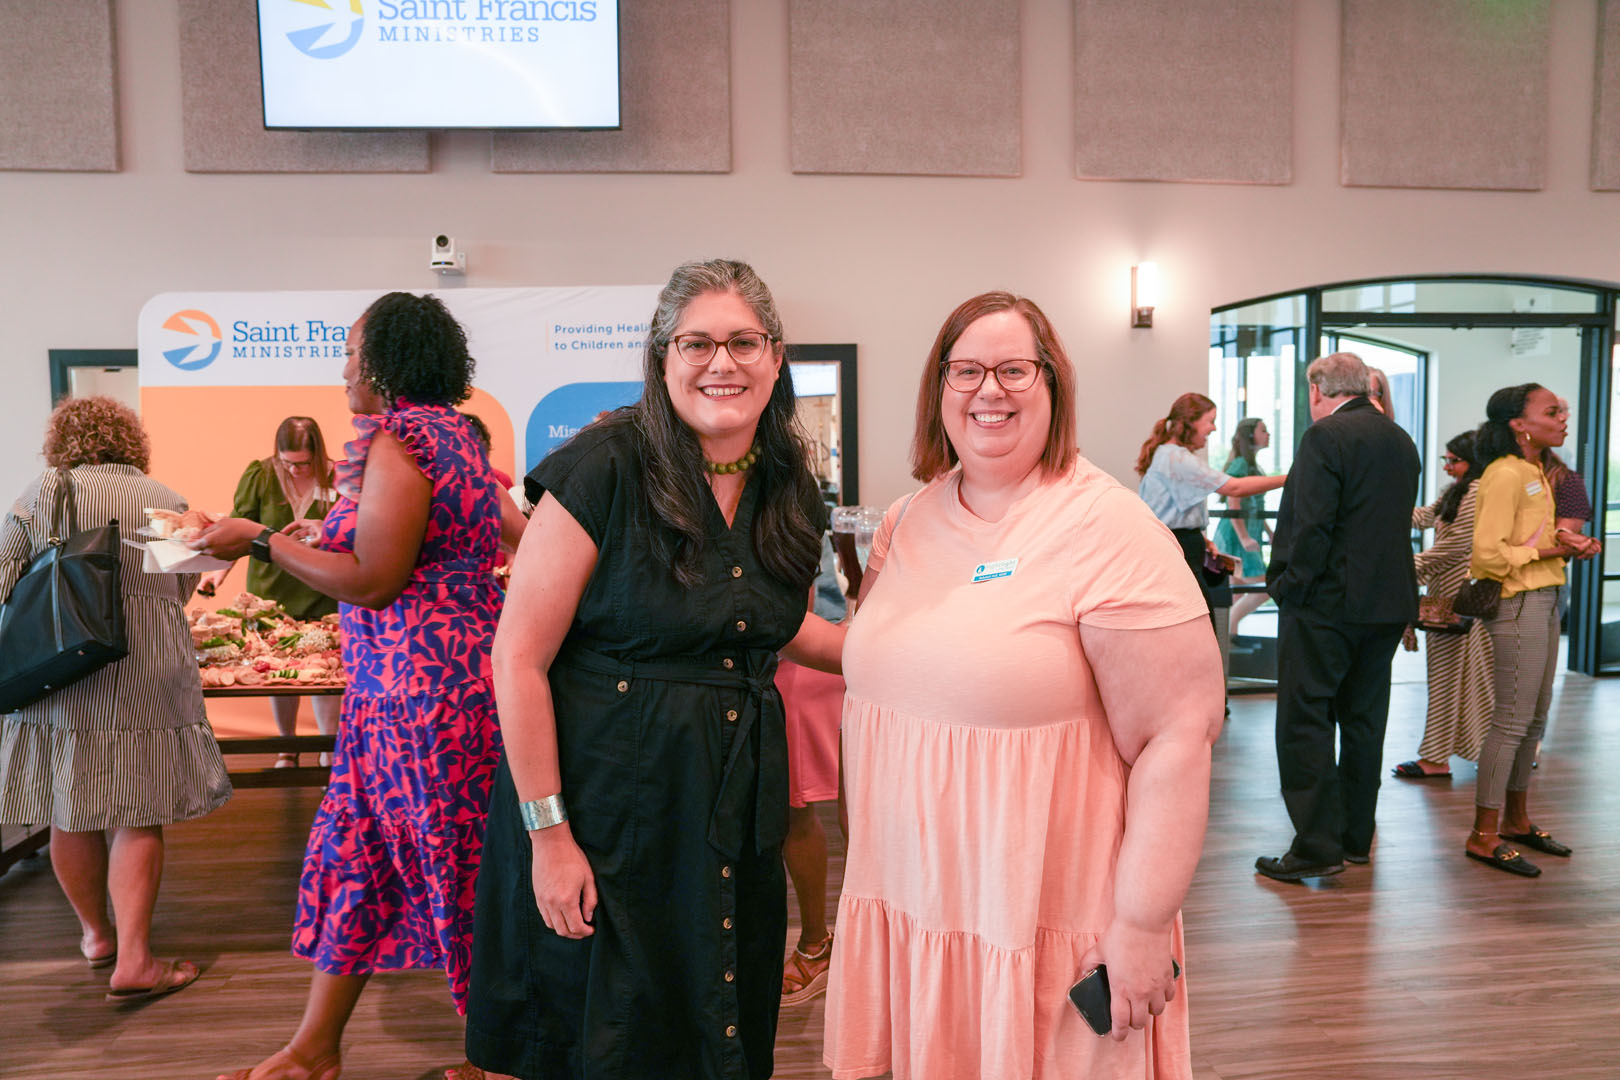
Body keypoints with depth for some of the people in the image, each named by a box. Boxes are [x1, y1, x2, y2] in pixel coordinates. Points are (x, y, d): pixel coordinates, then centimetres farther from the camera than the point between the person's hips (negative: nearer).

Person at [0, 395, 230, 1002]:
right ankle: (133, 961, 1)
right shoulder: (167, 502, 6)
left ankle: (96, 934, 31)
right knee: (137, 816, 3)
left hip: (56, 671, 1)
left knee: (69, 813, 15)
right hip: (147, 675, -1)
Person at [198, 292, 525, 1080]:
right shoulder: (454, 433, 13)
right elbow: (518, 535, 18)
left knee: (451, 862, 3)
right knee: (354, 848, 16)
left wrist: (261, 541, -9)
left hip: (422, 688, -10)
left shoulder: (397, 440, -16)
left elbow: (372, 581, -19)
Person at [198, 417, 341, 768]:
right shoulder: (259, 475, -4)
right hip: (272, 591, 2)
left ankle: (330, 755, 10)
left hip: (321, 595, -2)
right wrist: (221, 568, -10)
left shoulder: (335, 479, -9)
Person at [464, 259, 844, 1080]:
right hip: (609, 811, -5)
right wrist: (548, 833, -16)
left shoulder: (787, 489, 2)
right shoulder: (605, 468, -16)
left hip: (737, 813, 5)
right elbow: (519, 658, -15)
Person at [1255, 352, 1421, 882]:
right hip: (1389, 602, 8)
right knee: (1364, 721, 14)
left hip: (1327, 601, -8)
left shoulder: (1325, 436, -13)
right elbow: (1399, 522, 16)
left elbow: (1312, 525, -20)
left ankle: (1316, 846, -2)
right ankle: (1356, 837, 23)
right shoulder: (1402, 441, 13)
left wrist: (1287, 584, -11)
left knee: (1304, 722, -3)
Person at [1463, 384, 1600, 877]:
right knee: (1512, 721, -6)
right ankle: (1484, 836, 1)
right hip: (1518, 605, -10)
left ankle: (1516, 820, 27)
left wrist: (1569, 544, 1)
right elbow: (1489, 554, -22)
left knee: (1534, 719, 15)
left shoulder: (1537, 475, 16)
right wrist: (1550, 549, -16)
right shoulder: (1506, 475, -15)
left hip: (1544, 602, 10)